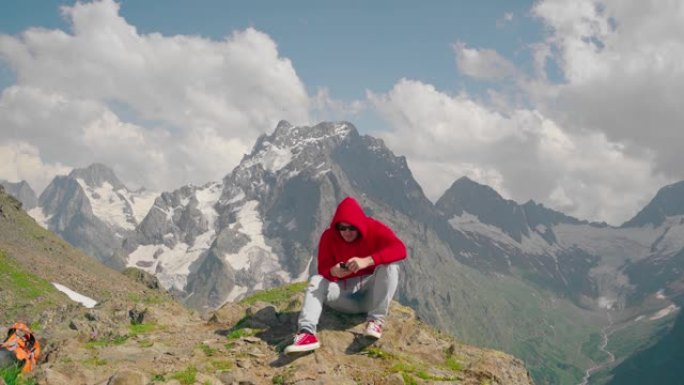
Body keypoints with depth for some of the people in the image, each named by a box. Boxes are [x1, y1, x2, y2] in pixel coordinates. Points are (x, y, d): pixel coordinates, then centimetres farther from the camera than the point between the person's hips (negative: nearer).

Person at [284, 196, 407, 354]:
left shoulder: (374, 228, -12)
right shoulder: (329, 236, -6)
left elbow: (400, 249, -28)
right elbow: (323, 270, -9)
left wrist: (366, 261, -40)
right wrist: (333, 271, -35)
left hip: (372, 292, -2)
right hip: (344, 294, 2)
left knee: (390, 265, -28)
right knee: (316, 280, -21)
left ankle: (376, 320, -28)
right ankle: (307, 332, -42)